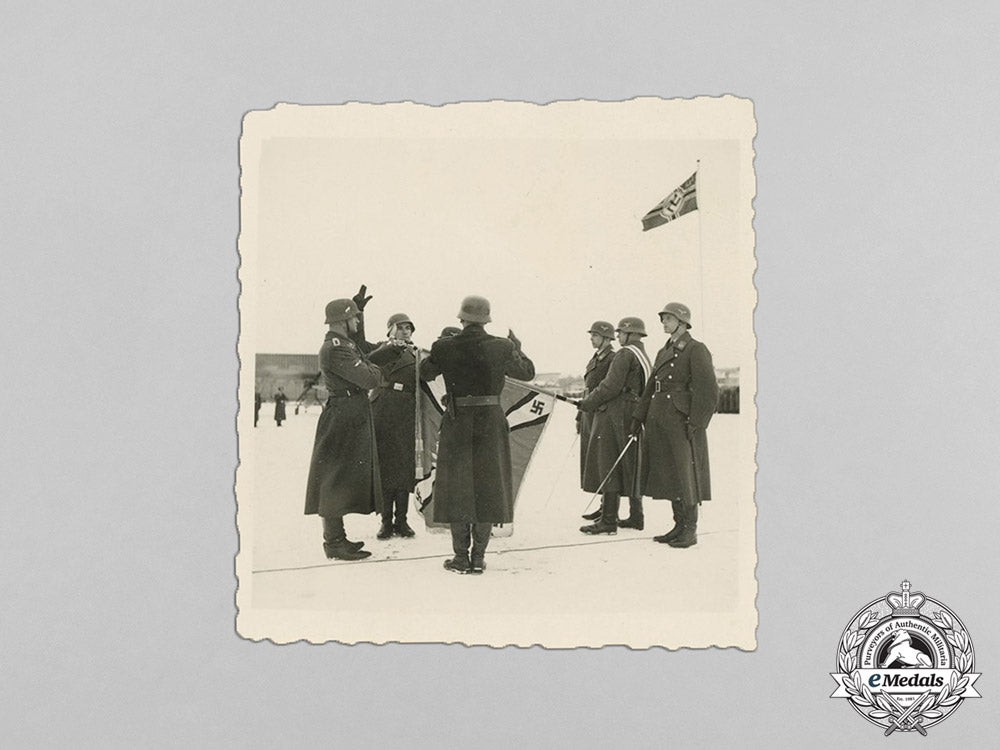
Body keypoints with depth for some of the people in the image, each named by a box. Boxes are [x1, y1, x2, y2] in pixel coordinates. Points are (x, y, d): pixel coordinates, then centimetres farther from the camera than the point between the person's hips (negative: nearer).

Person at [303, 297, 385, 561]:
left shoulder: (344, 345, 16)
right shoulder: (335, 350, -18)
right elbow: (369, 379, -21)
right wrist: (375, 370, -1)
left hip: (352, 418, 11)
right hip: (344, 418, -11)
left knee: (341, 480, 15)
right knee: (337, 480, -6)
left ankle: (336, 537, 23)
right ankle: (334, 542, -1)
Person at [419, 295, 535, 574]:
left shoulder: (445, 347, -7)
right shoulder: (501, 347, -6)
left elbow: (425, 372, 10)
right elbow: (528, 372, 10)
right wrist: (518, 348, 27)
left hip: (457, 423, -1)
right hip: (492, 423, 1)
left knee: (457, 488, 9)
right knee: (488, 487, 10)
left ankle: (461, 558, 10)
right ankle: (479, 557, 11)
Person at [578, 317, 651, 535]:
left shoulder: (625, 355, -11)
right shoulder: (644, 358, 18)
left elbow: (611, 387, -18)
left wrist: (587, 402, -7)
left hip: (615, 416, -10)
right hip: (634, 417, 10)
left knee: (609, 466, -9)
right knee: (632, 466, 14)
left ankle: (609, 520, -11)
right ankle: (636, 516, 19)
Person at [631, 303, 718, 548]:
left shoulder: (696, 351, -7)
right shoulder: (664, 352, 18)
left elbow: (708, 391, -13)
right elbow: (651, 387, 18)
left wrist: (695, 424, -17)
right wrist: (639, 418, 12)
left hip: (682, 422, -8)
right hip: (660, 422, 8)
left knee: (686, 476, -2)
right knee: (670, 476, 10)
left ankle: (691, 531, 5)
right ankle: (679, 526, 19)